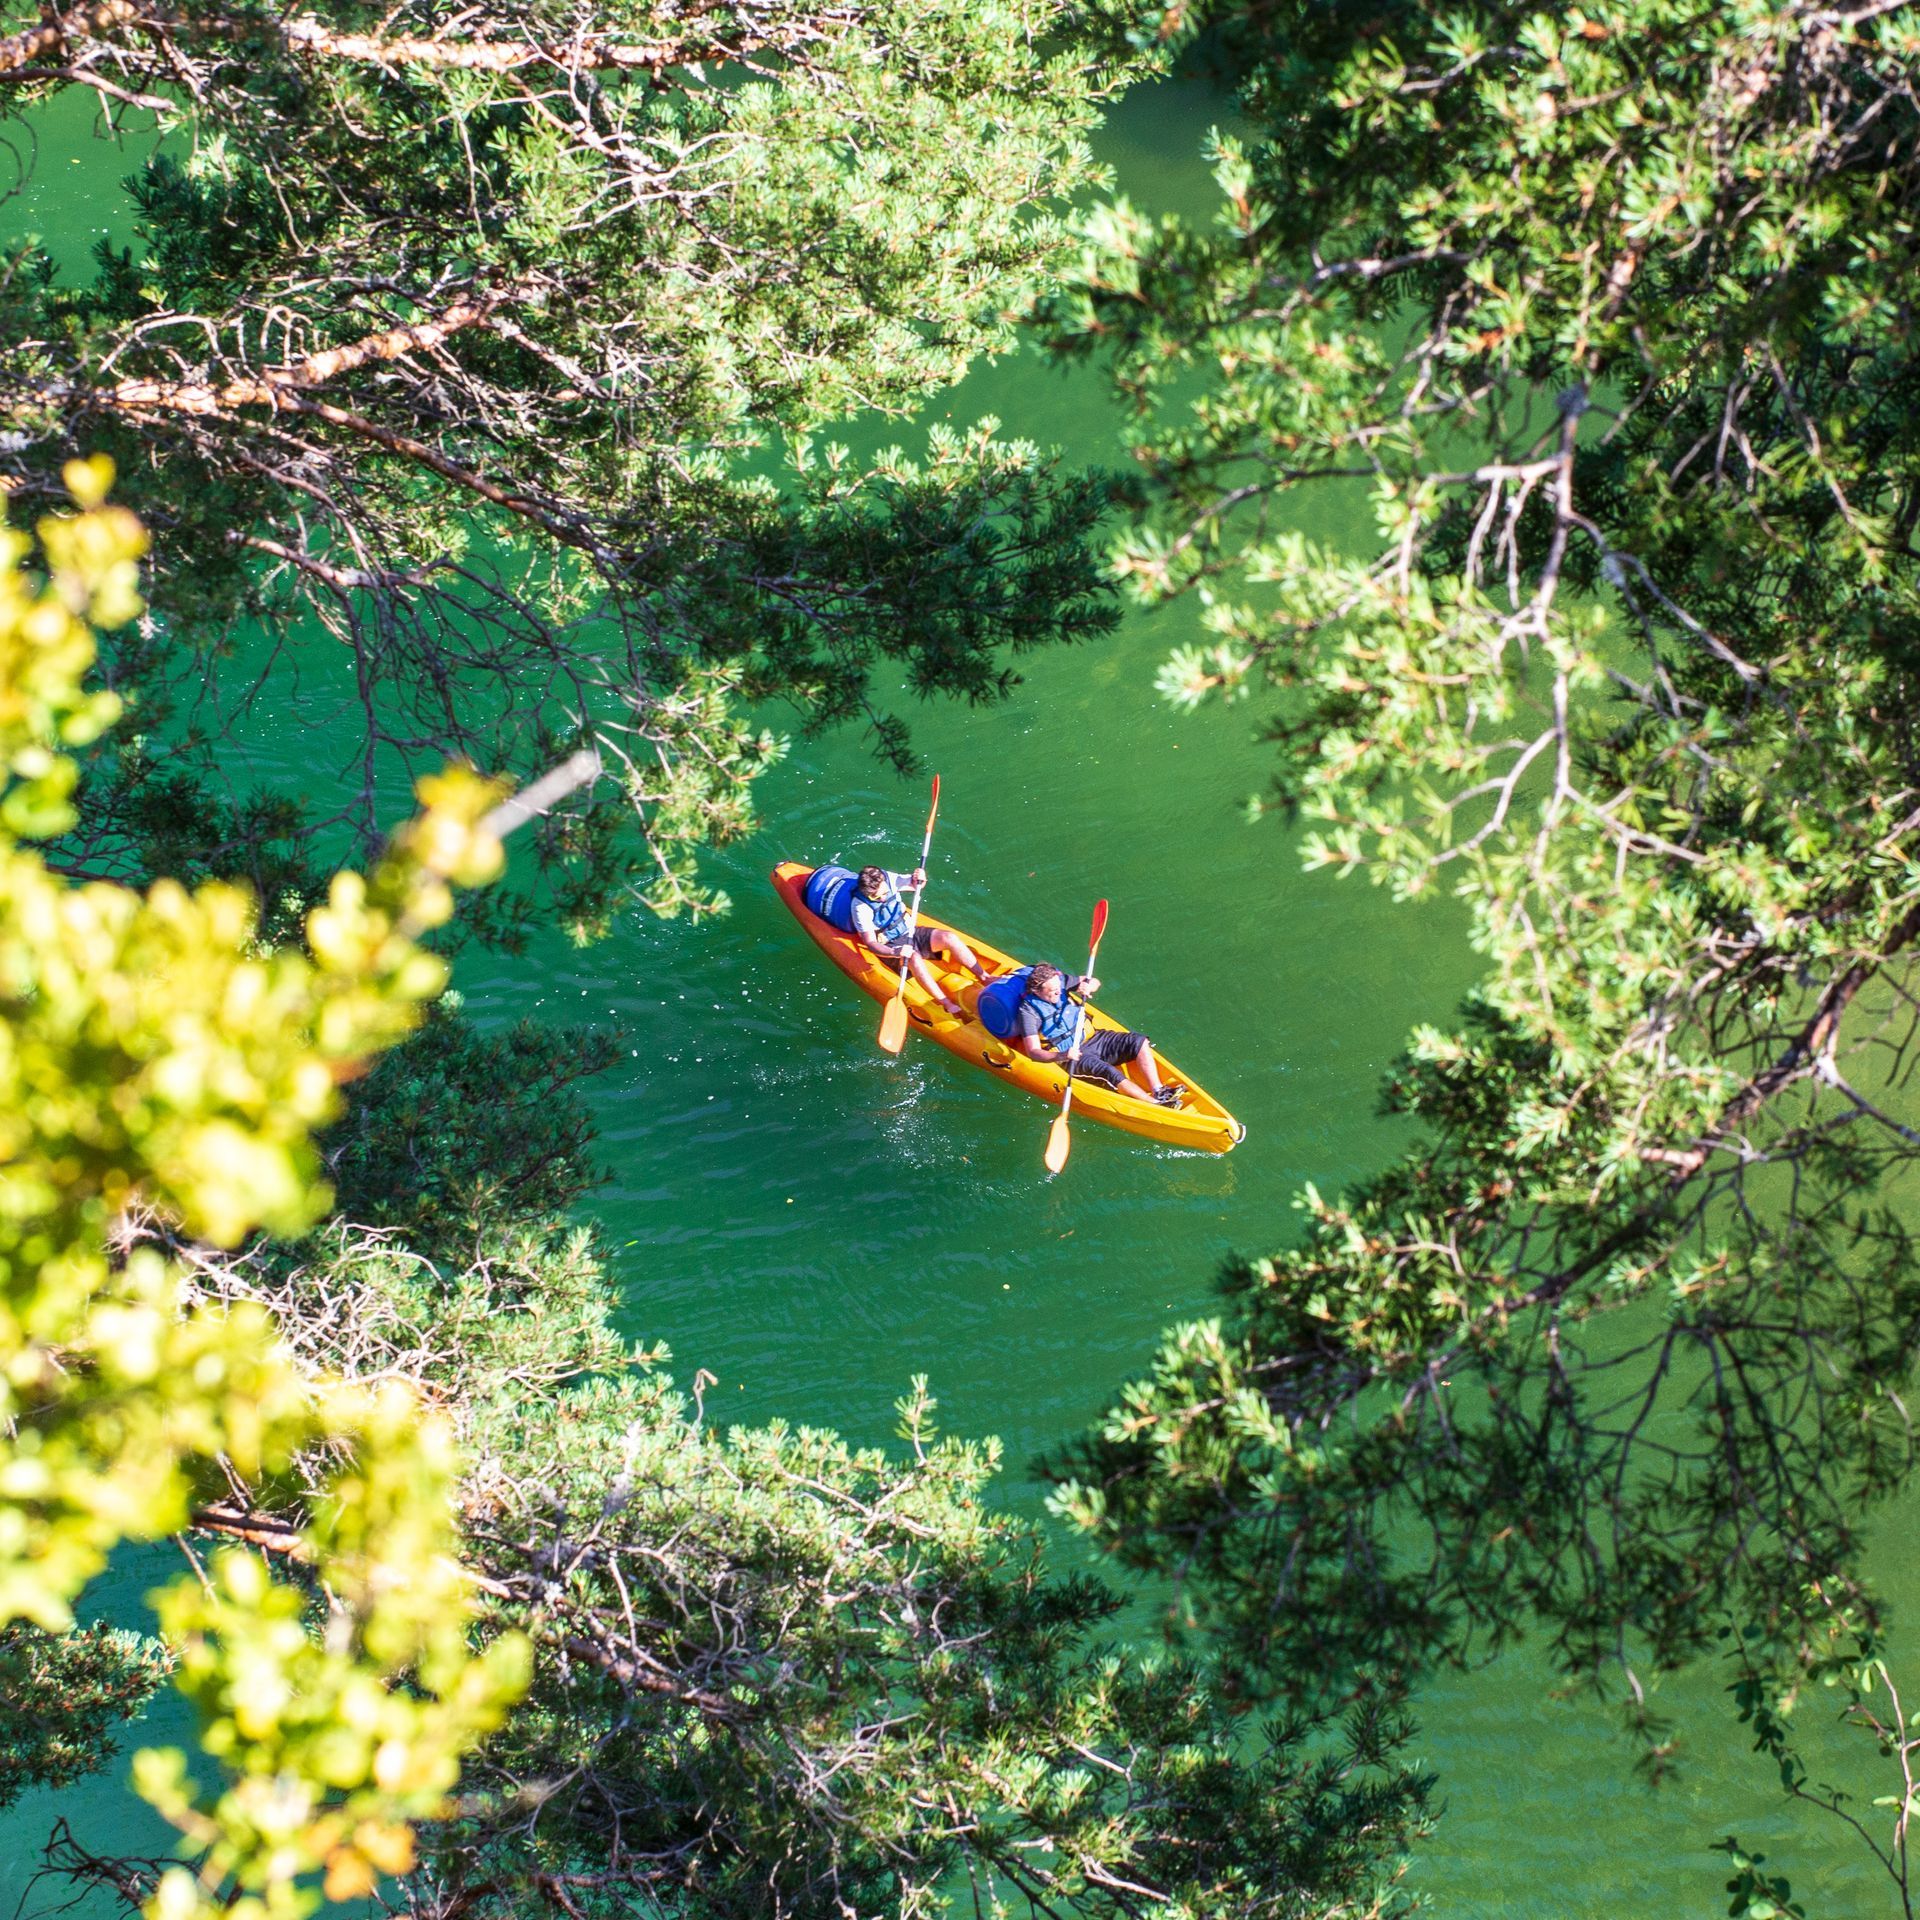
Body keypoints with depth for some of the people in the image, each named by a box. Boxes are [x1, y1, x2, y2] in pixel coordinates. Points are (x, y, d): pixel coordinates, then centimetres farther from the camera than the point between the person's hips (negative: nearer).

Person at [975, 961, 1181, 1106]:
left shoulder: (1059, 982, -3)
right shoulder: (1029, 1011, -18)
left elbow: (1094, 983, 10)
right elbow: (1033, 1052, -24)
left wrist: (1088, 986, -16)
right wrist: (1061, 1056, -40)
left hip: (1091, 1038, 7)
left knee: (1139, 1042, -11)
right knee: (1110, 1073, -32)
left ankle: (1159, 1091, -17)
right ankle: (1156, 1104, -31)